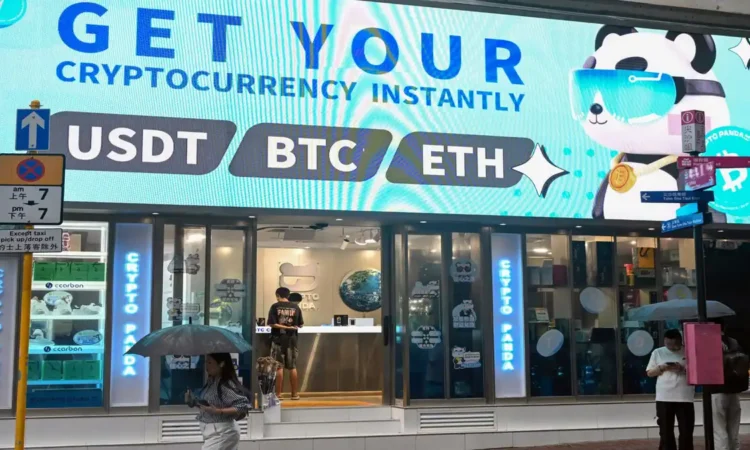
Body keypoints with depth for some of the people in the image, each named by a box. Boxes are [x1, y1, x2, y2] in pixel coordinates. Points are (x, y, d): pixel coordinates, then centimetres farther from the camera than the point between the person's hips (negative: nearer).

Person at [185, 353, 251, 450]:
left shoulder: (227, 385, -18)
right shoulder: (212, 382, 8)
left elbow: (244, 406, -23)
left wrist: (219, 411, -28)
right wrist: (193, 401, 1)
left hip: (221, 433, -9)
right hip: (213, 432, 9)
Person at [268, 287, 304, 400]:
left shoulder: (275, 306, -4)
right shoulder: (295, 307, 2)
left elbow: (272, 324, -13)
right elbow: (300, 325, 4)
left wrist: (283, 326, -7)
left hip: (278, 340, -2)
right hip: (291, 340, 2)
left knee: (279, 367, 2)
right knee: (292, 367, 9)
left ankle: (278, 394, 2)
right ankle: (294, 394, 12)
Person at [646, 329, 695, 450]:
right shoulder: (657, 353, 7)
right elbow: (649, 373, 8)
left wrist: (684, 369, -14)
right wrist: (662, 368, -10)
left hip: (685, 398, 0)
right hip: (664, 398, 0)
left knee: (686, 432, 2)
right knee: (666, 432, 4)